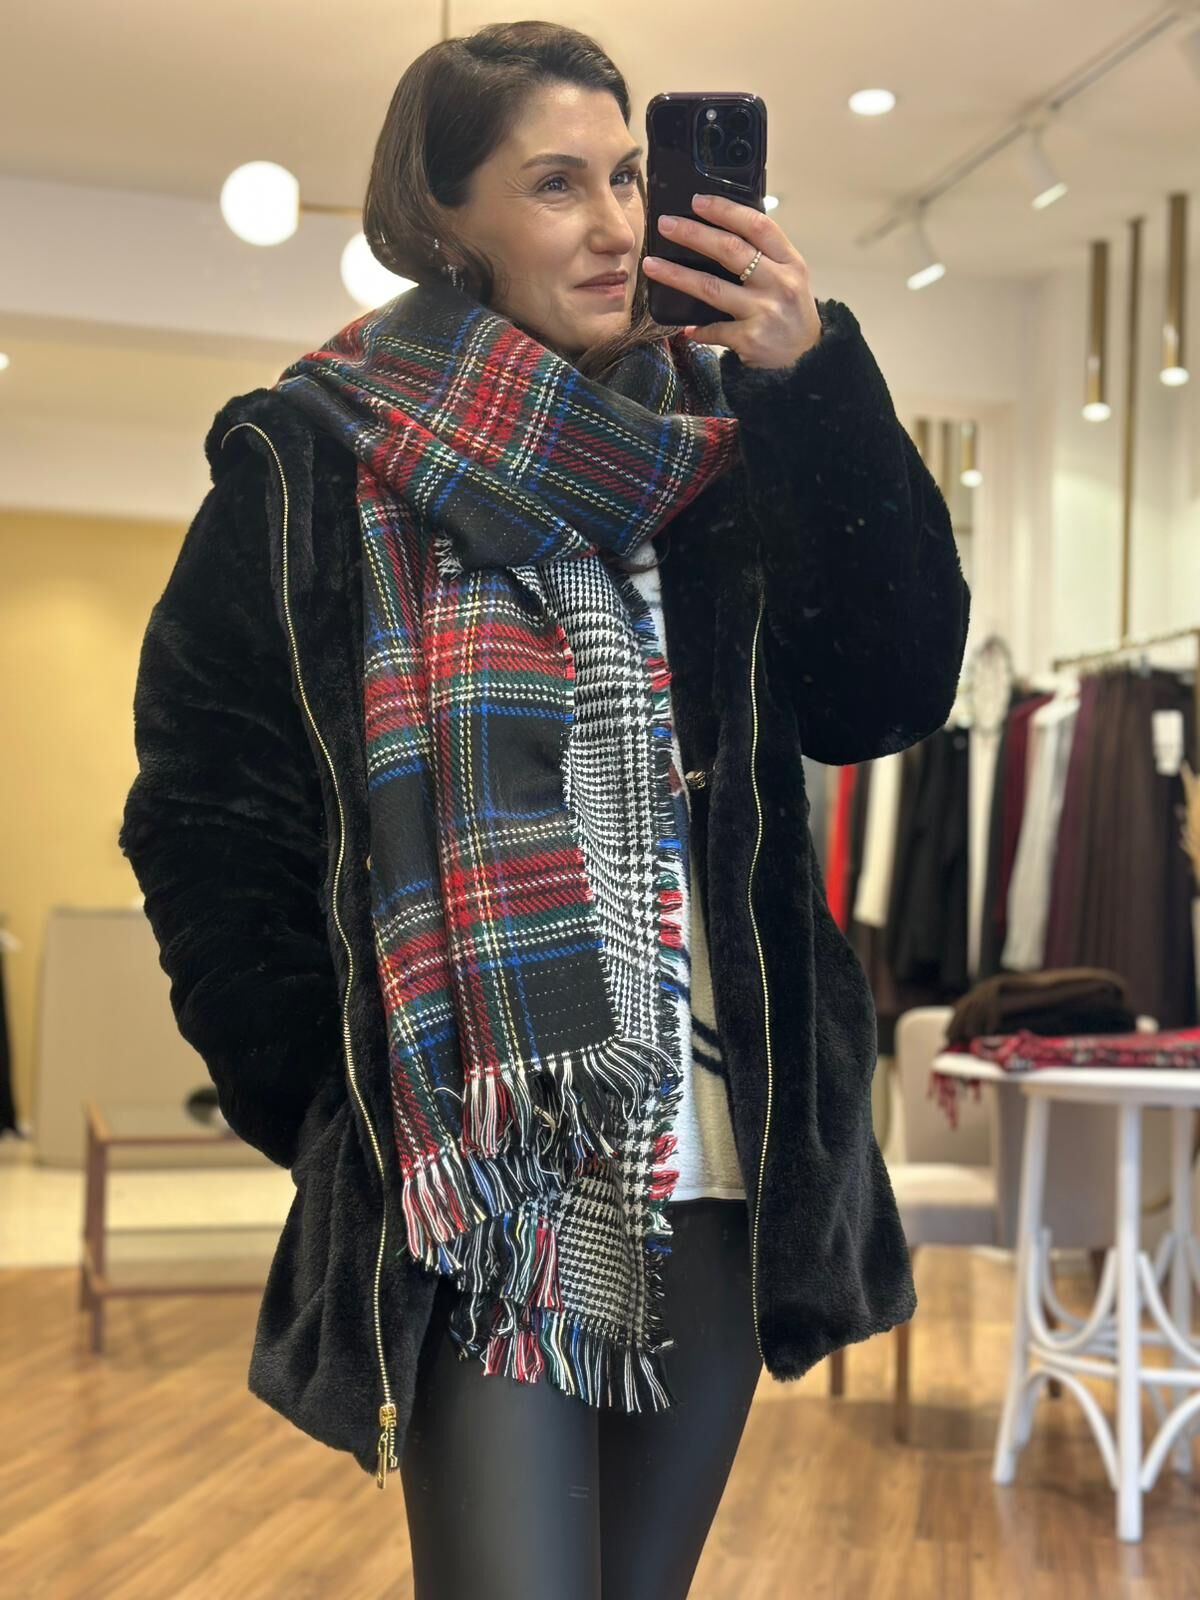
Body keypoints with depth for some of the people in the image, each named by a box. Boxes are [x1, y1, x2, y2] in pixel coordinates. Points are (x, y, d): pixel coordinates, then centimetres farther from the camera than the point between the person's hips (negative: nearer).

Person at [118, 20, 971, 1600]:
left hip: (719, 1172, 4)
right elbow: (203, 810, -1)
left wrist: (821, 387, -10)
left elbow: (897, 691, -2)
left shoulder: (727, 444, 7)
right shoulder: (311, 465, -3)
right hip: (469, 1190, -3)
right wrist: (328, 1102, -3)